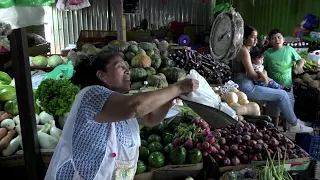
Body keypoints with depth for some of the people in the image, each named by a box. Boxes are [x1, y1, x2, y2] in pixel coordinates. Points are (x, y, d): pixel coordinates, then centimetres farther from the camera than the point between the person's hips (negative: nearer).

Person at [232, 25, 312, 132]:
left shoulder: (244, 49, 14)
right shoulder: (244, 51, -17)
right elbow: (252, 74, -18)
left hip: (243, 85, 10)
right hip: (246, 87, -10)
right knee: (282, 94, -4)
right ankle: (294, 125, 12)